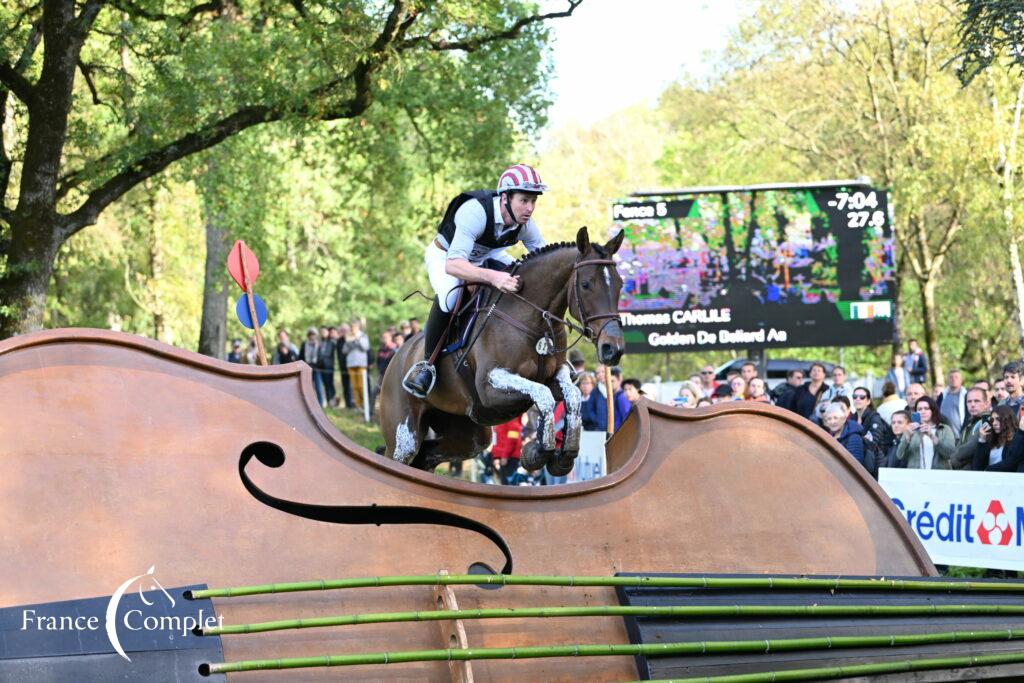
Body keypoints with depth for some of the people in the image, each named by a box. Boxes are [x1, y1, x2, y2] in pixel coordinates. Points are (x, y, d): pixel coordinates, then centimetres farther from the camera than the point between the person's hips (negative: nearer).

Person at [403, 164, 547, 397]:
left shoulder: (525, 225, -21)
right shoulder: (475, 212, -41)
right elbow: (453, 264, -51)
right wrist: (492, 277, -66)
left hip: (487, 257, 7)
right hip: (445, 255, -6)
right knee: (449, 295, -37)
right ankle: (427, 362, -19)